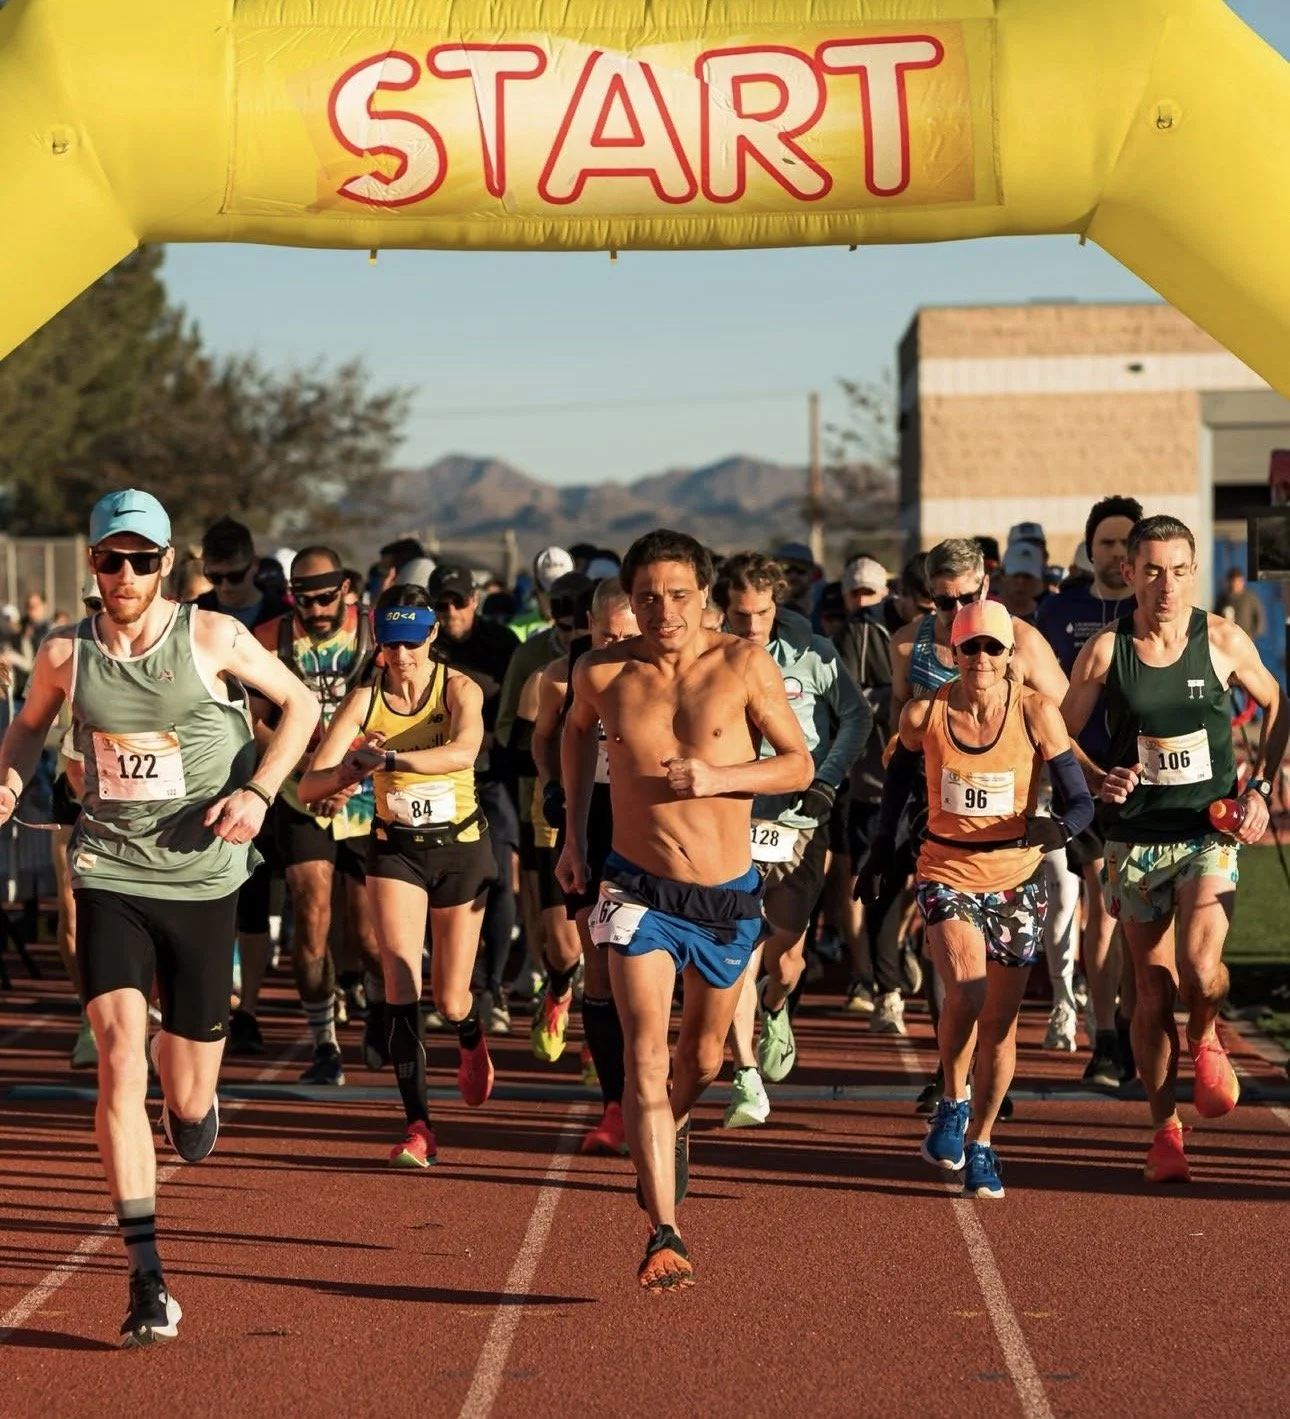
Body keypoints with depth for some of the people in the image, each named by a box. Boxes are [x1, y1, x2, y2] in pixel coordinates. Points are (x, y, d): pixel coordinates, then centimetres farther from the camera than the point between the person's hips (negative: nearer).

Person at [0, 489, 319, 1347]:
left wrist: (259, 791, -8)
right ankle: (146, 1274, -14)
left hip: (203, 879, 0)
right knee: (119, 1053, -19)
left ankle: (198, 1099, 46)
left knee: (188, 1112, 4)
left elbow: (300, 704, 6)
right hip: (109, 874, 0)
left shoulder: (212, 638, -5)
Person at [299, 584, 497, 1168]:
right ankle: (419, 1126, -13)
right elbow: (309, 786, -14)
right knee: (401, 982, -16)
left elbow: (463, 752, -36)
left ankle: (472, 1039, 45)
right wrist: (351, 770, -35)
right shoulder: (365, 699, -8)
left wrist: (384, 757, -46)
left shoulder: (460, 690, -13)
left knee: (449, 999, 7)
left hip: (460, 846, -1)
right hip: (395, 847, 1)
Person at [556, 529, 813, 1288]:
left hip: (729, 895, 1)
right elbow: (578, 731, 21)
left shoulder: (744, 665, -8)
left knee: (702, 1058, 18)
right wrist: (574, 833, 17)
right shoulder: (602, 673, -3)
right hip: (640, 891, -1)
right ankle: (665, 1234, -19)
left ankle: (675, 1121, 54)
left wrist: (718, 777, -20)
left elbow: (800, 766, -4)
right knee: (646, 1056, -15)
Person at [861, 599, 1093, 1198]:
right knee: (965, 991, -23)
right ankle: (953, 1101, 3)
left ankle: (980, 1143, 24)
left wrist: (1057, 827, -30)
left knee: (1000, 1019, 6)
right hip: (947, 873, -1)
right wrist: (881, 851, 16)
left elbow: (1079, 800, -8)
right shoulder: (923, 715, -7)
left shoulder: (1037, 714, -10)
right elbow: (900, 773, 13)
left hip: (1017, 880, 1)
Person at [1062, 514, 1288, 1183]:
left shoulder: (1223, 640, -4)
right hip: (1135, 839, 1)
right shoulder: (1104, 650, -5)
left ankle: (1205, 1040, 13)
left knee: (1199, 968, -22)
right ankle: (1164, 1130, 21)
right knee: (1153, 989, 6)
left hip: (1209, 833, -1)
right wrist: (1100, 780, -15)